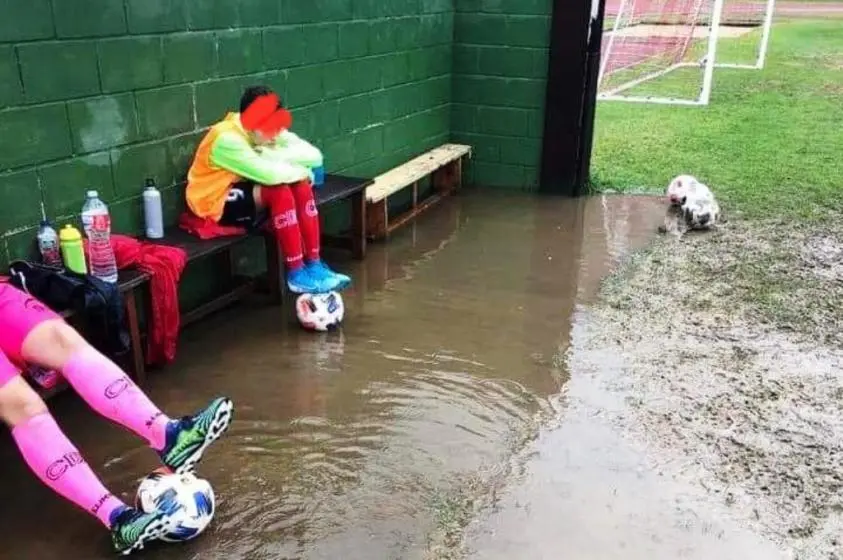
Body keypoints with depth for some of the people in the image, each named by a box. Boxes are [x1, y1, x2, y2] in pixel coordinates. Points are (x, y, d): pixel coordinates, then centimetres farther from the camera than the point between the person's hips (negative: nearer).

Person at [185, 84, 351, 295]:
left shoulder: (268, 131, -6)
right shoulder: (226, 139, -28)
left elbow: (314, 156, -15)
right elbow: (270, 174, -39)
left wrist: (276, 156, -29)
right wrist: (301, 171, -21)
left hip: (246, 188, 8)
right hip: (216, 203, -7)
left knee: (301, 185, -16)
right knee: (279, 191, -30)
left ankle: (314, 264, -13)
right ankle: (296, 274, -23)